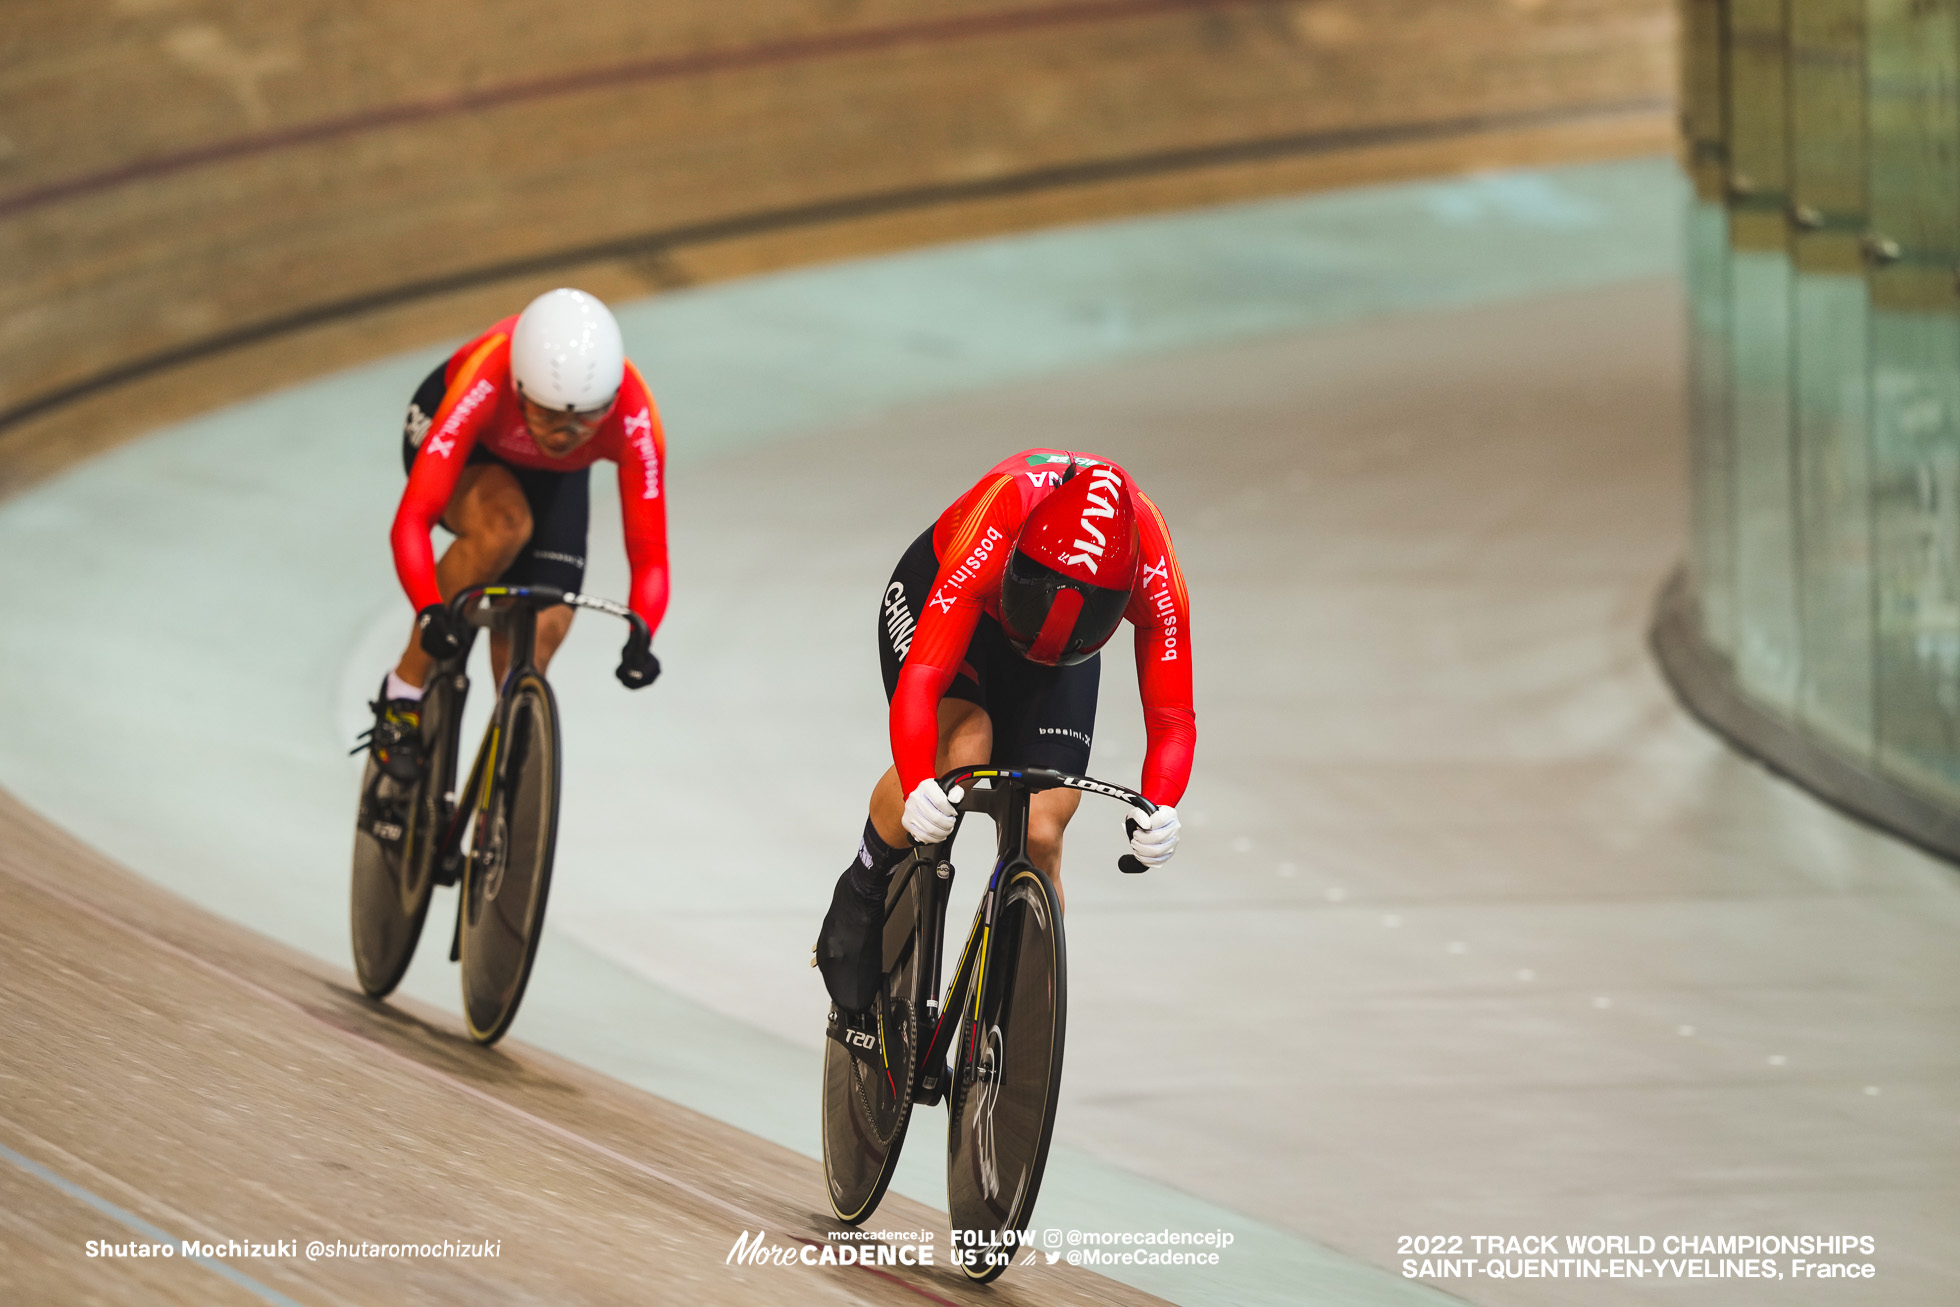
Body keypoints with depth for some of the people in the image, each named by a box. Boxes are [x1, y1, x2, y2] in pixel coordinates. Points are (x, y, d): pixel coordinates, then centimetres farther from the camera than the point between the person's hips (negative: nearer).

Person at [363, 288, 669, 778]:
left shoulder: (634, 422, -37)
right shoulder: (484, 385, -43)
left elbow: (648, 553, -34)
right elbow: (413, 518, -45)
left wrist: (640, 639, -52)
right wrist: (430, 610, -60)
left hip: (553, 478, 3)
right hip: (455, 438, -3)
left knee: (538, 635, -10)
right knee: (504, 524, -35)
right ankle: (405, 689, -18)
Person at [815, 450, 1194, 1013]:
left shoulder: (1151, 575, -35)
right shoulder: (990, 542, -43)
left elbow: (1171, 720, -33)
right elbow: (919, 683, -48)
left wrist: (1158, 812, -53)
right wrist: (919, 790, -65)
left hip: (1057, 661, 3)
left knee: (1039, 835, -12)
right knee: (959, 748, -33)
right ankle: (862, 894, -7)